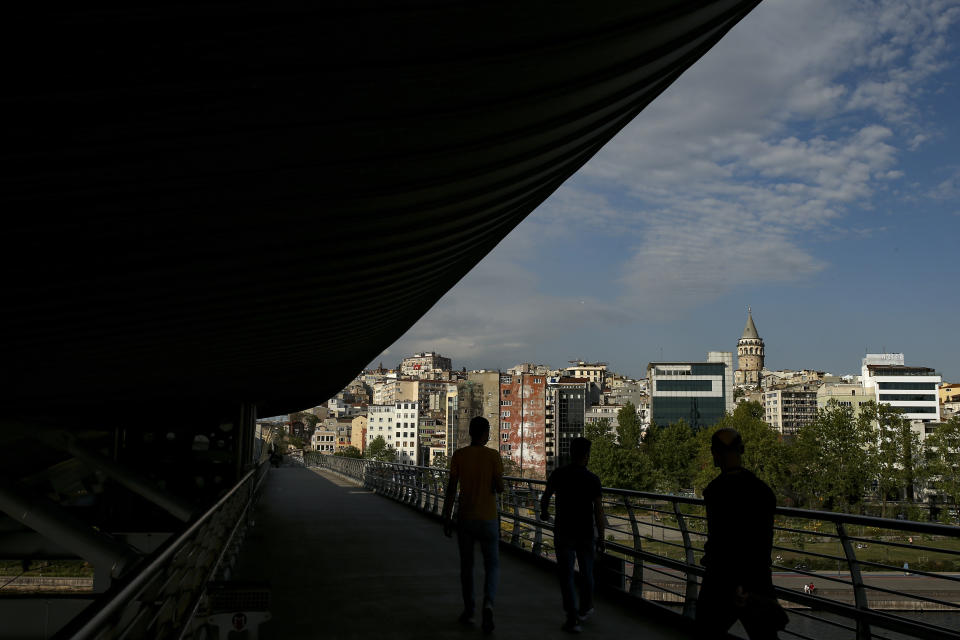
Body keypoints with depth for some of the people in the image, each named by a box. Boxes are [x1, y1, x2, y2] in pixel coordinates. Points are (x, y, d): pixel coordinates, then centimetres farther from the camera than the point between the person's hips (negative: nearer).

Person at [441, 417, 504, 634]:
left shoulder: (458, 455, -4)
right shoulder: (493, 456, -9)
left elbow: (451, 489, -5)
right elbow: (499, 488, -10)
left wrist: (447, 519, 1)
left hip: (464, 518, 1)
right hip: (488, 519, -1)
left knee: (466, 564, 17)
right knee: (492, 565, 9)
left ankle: (469, 610, 21)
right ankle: (488, 603, -15)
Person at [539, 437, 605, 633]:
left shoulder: (558, 474, -5)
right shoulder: (592, 479, -9)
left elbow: (545, 497, 7)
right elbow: (598, 510, -11)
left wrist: (544, 513, 28)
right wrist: (601, 537, -3)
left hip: (563, 532, 0)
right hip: (586, 533, 0)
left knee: (566, 575, 3)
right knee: (587, 572, 19)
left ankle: (572, 618, -3)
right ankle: (584, 609, 35)